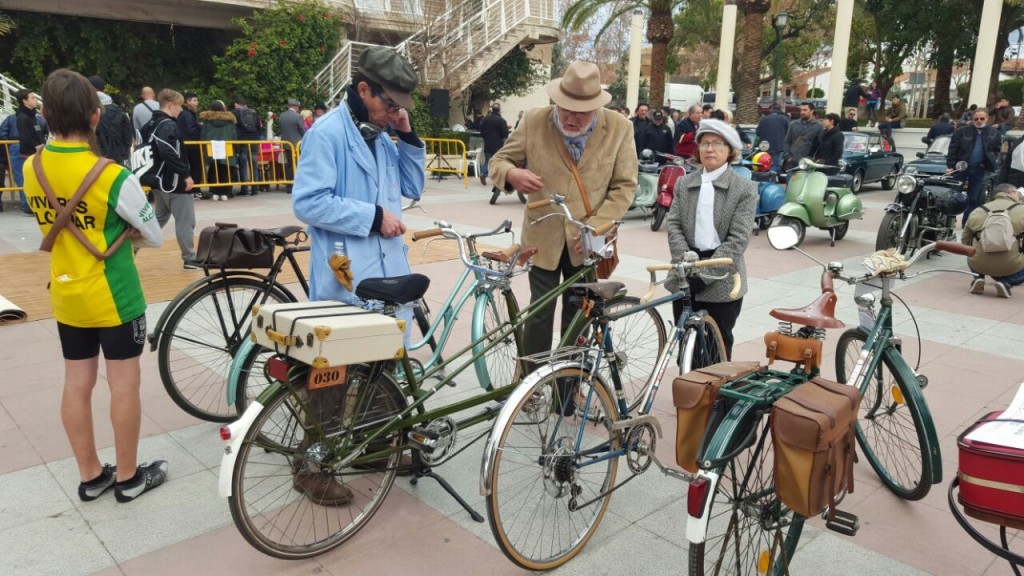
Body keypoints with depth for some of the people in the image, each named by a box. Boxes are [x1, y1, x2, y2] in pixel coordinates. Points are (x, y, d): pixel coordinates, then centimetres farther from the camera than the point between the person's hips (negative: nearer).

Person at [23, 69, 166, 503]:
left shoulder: (32, 169, -2)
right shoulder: (114, 178, -21)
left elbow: (56, 225, 12)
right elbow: (154, 237, -9)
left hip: (65, 295, 6)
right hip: (114, 297, -6)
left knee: (77, 384, 13)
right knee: (124, 384, 6)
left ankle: (90, 476, 27)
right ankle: (129, 477, 19)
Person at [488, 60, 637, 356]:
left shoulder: (619, 128, -7)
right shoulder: (534, 121, -7)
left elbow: (624, 186, -5)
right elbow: (498, 161, -1)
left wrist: (596, 227, -17)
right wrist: (512, 174, -26)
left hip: (588, 241, 1)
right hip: (543, 236, -1)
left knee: (578, 316, 14)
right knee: (540, 313, 2)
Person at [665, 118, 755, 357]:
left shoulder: (745, 188, -3)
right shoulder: (683, 183, 9)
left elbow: (738, 238, -11)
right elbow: (673, 225, 1)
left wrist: (705, 273, -18)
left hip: (721, 282, -3)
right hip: (685, 278, 3)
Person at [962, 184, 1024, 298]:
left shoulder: (976, 212, 12)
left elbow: (965, 242, 16)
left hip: (978, 265, 3)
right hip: (1010, 266, -3)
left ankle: (978, 278, 10)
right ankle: (1006, 282, 1)